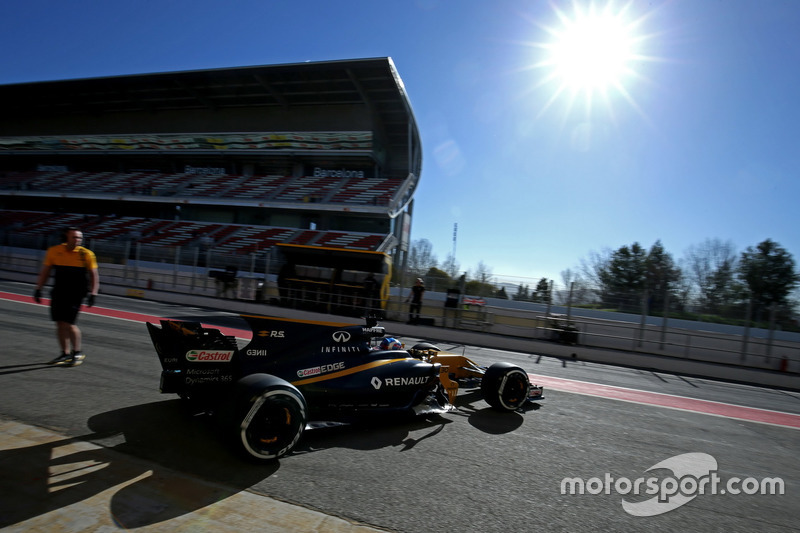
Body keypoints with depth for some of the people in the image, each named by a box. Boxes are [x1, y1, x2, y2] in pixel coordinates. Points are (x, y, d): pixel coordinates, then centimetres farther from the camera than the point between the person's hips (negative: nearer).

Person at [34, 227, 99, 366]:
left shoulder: (86, 254, -6)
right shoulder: (54, 251, 1)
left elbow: (94, 275, -1)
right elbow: (45, 272, 12)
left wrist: (93, 294, -8)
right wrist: (38, 288, 8)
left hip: (76, 294, -4)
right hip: (58, 292, 4)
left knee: (68, 323, -9)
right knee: (60, 324, 7)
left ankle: (77, 353, 7)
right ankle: (65, 353, 22)